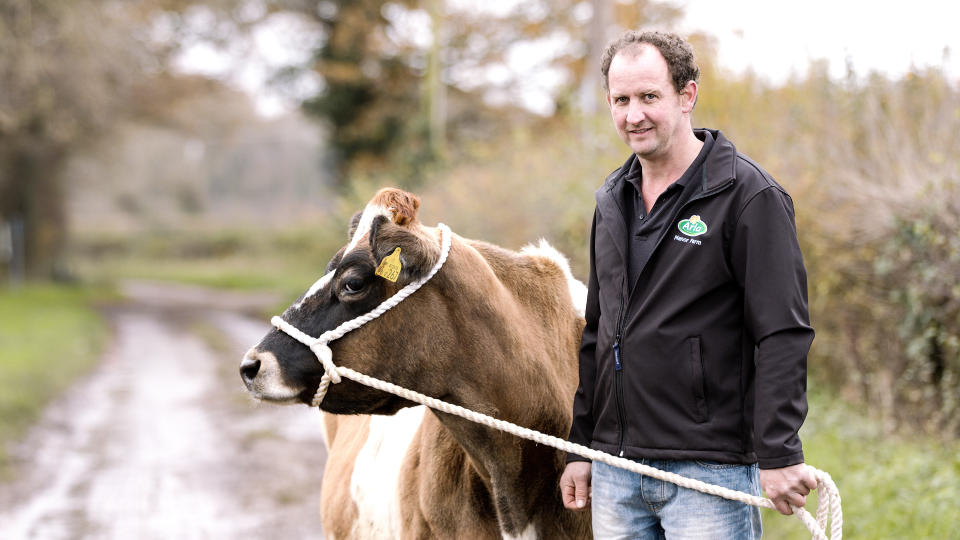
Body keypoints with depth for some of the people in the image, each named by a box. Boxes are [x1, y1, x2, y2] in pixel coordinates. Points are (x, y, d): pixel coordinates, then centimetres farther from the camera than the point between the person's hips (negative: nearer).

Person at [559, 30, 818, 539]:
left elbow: (783, 336, -13)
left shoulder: (749, 195, -8)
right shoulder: (612, 199, 14)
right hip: (615, 472, 6)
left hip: (710, 471, -6)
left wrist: (778, 454, -19)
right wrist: (579, 448, 18)